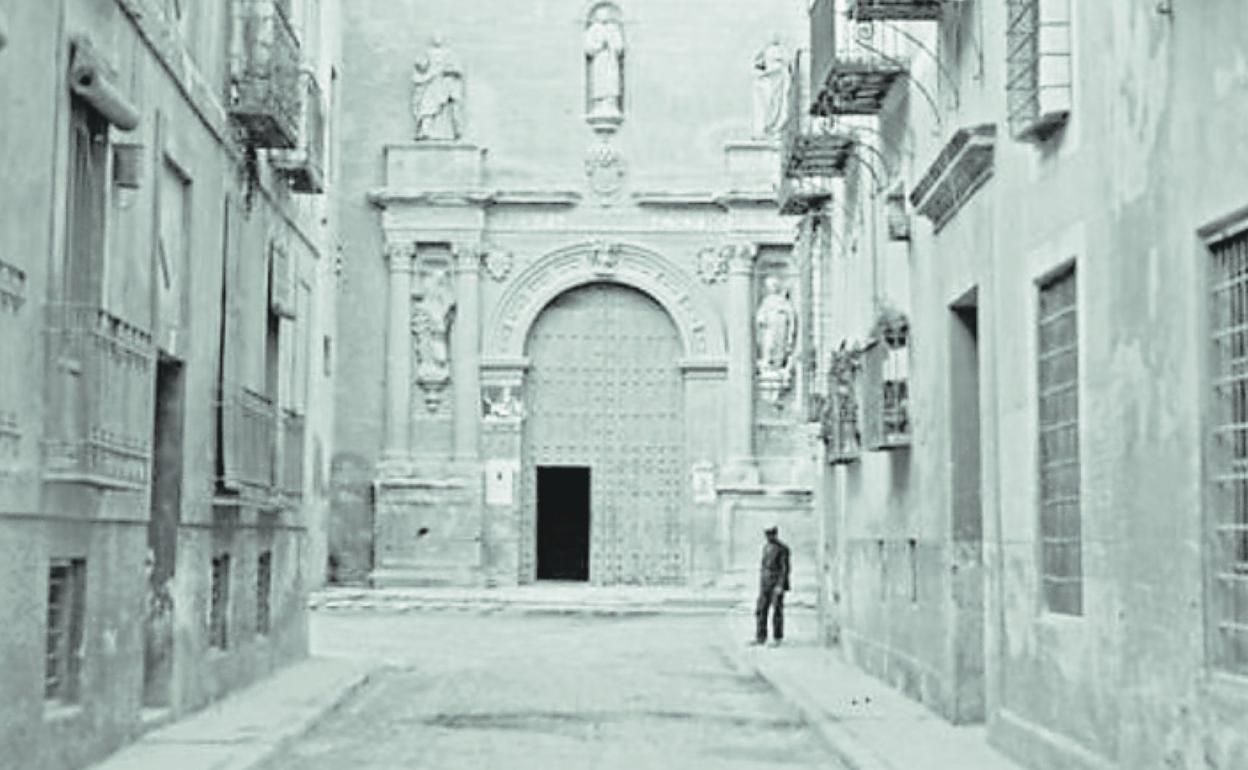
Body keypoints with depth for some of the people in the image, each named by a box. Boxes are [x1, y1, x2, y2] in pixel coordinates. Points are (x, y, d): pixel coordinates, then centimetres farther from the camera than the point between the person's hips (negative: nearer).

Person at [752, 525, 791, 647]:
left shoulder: (783, 549, -12)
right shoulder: (766, 547, 11)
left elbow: (785, 568, -15)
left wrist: (780, 585, -22)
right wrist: (760, 583, 16)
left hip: (777, 584, -7)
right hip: (765, 585, 7)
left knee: (777, 612, -3)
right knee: (761, 610, 3)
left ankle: (777, 639, 5)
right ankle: (761, 637, 9)